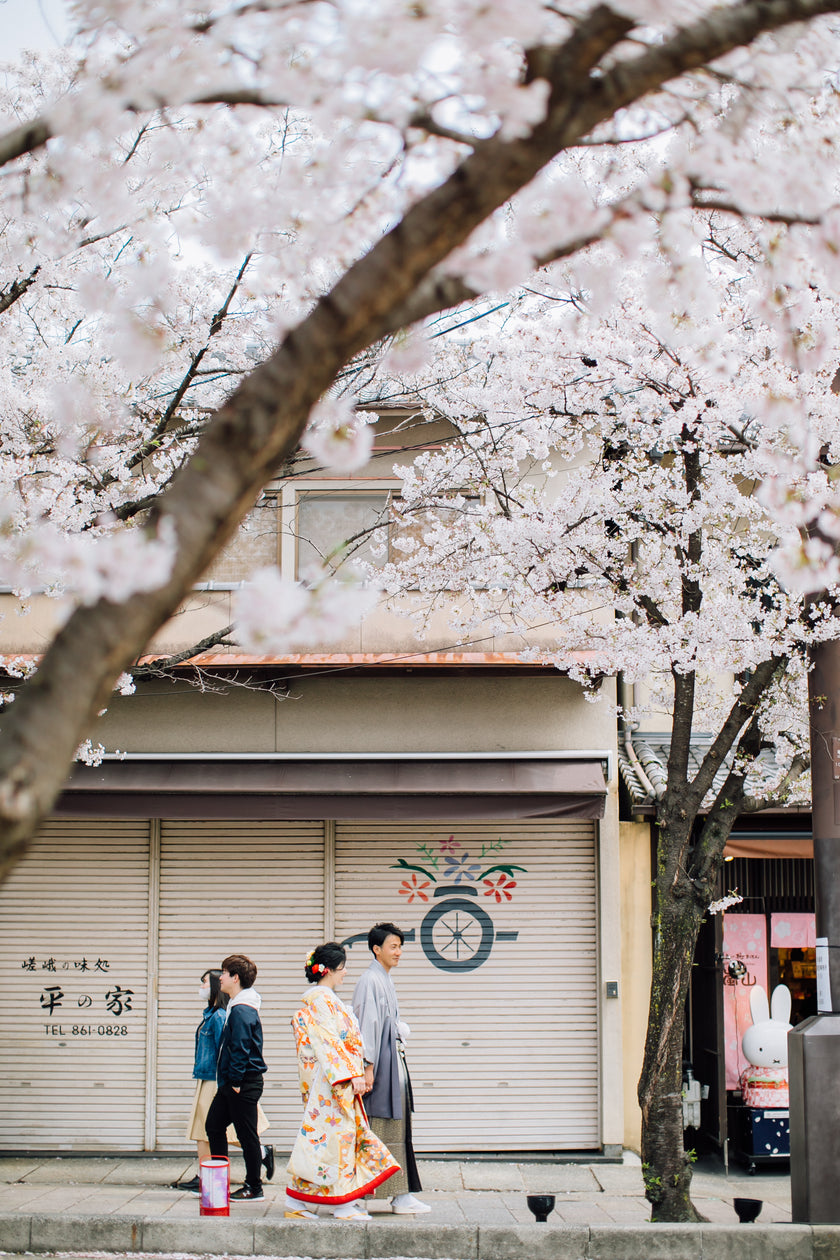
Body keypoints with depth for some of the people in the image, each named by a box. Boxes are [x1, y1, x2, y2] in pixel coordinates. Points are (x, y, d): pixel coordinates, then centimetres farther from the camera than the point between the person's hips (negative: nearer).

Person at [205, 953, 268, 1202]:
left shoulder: (242, 1010, -18)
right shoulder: (237, 1007, 14)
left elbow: (240, 1049, -22)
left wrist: (236, 1081, -20)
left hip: (245, 1083, -11)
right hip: (231, 1082, 11)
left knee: (247, 1135, -2)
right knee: (214, 1126, 14)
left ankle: (254, 1188, 6)